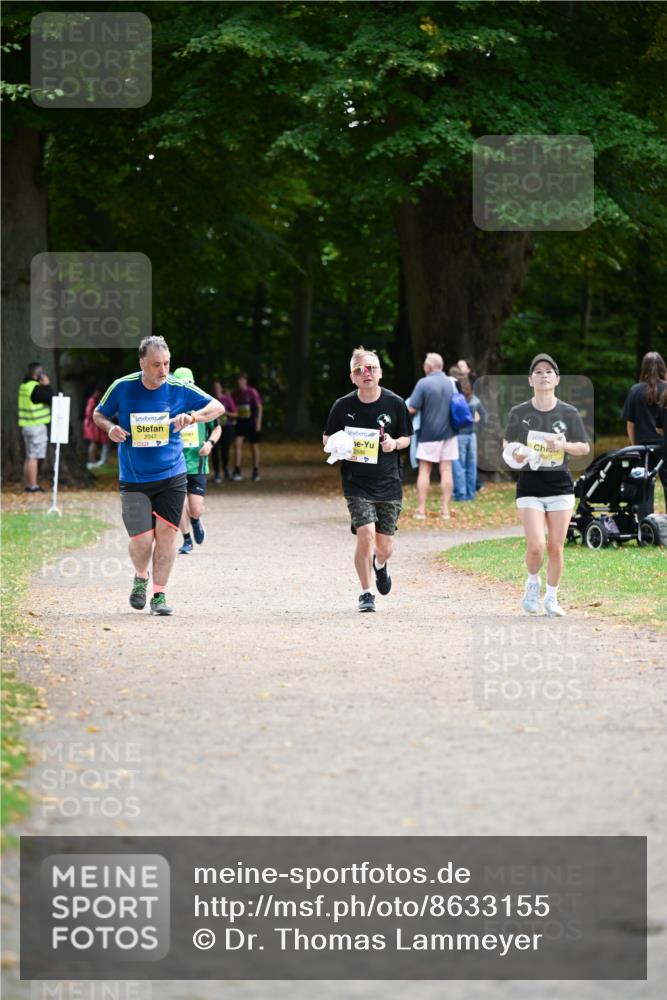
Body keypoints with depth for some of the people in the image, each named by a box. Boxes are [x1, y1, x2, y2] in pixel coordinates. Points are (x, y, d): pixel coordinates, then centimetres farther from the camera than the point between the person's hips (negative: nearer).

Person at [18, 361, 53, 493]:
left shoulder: (25, 386, 12)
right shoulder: (35, 388, -17)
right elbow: (50, 399, -16)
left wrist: (44, 386, 7)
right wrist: (47, 385, -8)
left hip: (27, 426, 9)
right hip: (37, 426, -9)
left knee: (29, 457, 14)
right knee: (34, 457, -8)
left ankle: (27, 485, 18)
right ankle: (33, 486, -9)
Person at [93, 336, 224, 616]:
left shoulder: (178, 390, -5)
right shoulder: (122, 388, -6)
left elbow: (217, 407, 2)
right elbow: (98, 414, 10)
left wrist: (193, 416, -17)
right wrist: (110, 427, -12)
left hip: (171, 476, 1)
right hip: (133, 478, -1)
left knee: (165, 533, -4)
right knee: (142, 539, -8)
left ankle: (160, 594, 9)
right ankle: (141, 577, 24)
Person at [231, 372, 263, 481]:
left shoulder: (252, 392, -7)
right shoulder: (235, 394, 5)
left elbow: (259, 407, -6)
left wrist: (258, 422, -11)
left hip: (252, 422, -3)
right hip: (240, 422, 3)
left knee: (254, 446, 4)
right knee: (237, 443, -16)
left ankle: (256, 472, 14)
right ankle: (237, 470, -18)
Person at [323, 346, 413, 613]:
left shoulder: (395, 403, -2)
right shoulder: (343, 406, -3)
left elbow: (406, 438, 11)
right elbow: (327, 438, 11)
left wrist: (395, 444, -12)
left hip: (388, 483, 1)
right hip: (357, 483, -1)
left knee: (384, 547, 3)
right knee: (366, 534, -19)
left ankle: (380, 565, 42)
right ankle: (366, 593, 0)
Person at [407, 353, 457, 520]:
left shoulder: (423, 383, -12)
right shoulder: (452, 383, 3)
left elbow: (411, 409, -14)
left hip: (428, 434, -4)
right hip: (448, 433, 4)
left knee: (424, 470, 4)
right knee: (446, 470, 5)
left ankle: (421, 510, 3)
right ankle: (445, 510, 5)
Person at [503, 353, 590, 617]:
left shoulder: (568, 413, 0)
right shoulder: (519, 413, -1)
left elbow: (585, 447, 5)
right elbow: (507, 445, 8)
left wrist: (564, 445, -14)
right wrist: (515, 454, -14)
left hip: (560, 485, 1)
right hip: (530, 484, -1)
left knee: (556, 546, 2)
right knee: (535, 546, -13)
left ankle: (551, 598, 19)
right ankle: (532, 582, 17)